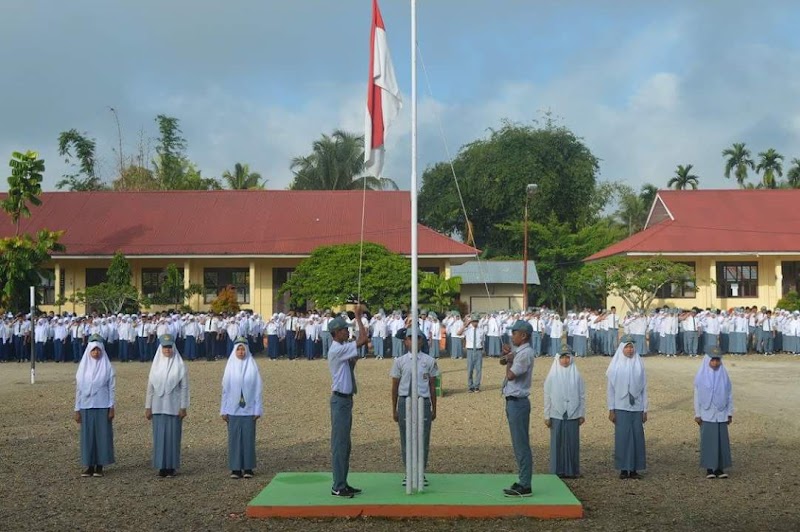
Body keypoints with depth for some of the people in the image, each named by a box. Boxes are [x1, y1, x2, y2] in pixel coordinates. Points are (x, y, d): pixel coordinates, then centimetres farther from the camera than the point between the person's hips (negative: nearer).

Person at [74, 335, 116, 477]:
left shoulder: (107, 367, -1)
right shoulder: (83, 367, 4)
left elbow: (112, 388, 0)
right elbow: (78, 389, 6)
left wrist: (112, 408, -6)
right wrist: (77, 409, 3)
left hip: (102, 407, -2)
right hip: (86, 407, 2)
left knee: (102, 435, 1)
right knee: (87, 436, 4)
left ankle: (100, 466, 8)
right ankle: (89, 466, 11)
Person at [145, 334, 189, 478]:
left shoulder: (180, 365, -2)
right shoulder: (156, 364, 5)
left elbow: (184, 387, -2)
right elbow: (150, 386, 8)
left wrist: (183, 407, -7)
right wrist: (148, 407, 5)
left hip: (174, 407, -2)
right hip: (158, 406, 2)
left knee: (173, 436, 1)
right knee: (159, 436, 3)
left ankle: (171, 467, 9)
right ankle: (162, 466, 11)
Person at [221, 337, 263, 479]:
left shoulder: (252, 366, 0)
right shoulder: (230, 366, 4)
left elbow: (258, 387, 1)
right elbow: (225, 388, 6)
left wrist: (258, 409, -3)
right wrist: (224, 410, 3)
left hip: (248, 409, -1)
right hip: (233, 409, 1)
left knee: (248, 438, 1)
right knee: (234, 438, 2)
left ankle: (248, 468, 8)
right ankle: (235, 468, 7)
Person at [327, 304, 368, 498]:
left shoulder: (342, 350, 13)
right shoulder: (336, 350, -17)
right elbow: (363, 339, -23)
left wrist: (354, 360, 2)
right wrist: (358, 318, -14)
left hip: (345, 399, 10)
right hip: (340, 400, -10)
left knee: (345, 444, 13)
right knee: (339, 444, -6)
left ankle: (342, 483, 19)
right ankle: (338, 487, -3)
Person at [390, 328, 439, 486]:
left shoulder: (429, 361, 2)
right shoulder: (400, 361, 3)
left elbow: (432, 386, 7)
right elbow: (395, 387, 7)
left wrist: (433, 409, 8)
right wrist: (394, 410, 7)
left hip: (423, 403, 0)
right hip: (405, 402, 0)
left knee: (423, 438, 3)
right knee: (406, 439, 6)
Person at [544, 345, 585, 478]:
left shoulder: (576, 375, 2)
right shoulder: (552, 376, 2)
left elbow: (582, 395, 5)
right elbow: (547, 396, 3)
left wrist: (582, 414, 3)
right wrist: (546, 416, 0)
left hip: (573, 415, 0)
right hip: (556, 415, 0)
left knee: (572, 442, 2)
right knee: (557, 442, 2)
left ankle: (572, 470, 11)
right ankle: (557, 471, 9)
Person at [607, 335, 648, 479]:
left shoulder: (639, 365, 3)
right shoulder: (616, 366, 0)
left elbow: (644, 388, 6)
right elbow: (611, 388, 2)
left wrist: (645, 410, 3)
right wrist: (611, 410, -3)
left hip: (636, 408, 1)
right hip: (621, 408, -1)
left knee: (637, 437, 0)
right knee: (622, 437, -2)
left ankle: (634, 468, 7)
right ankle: (623, 469, 5)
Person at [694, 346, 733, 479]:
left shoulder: (724, 376, 2)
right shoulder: (701, 376, -4)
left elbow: (729, 394, 7)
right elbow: (697, 395, -1)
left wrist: (730, 413, 5)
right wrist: (697, 414, -3)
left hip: (721, 414, 2)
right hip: (706, 414, -2)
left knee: (722, 440, 2)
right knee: (708, 441, -1)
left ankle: (720, 468, 9)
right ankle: (709, 469, 5)